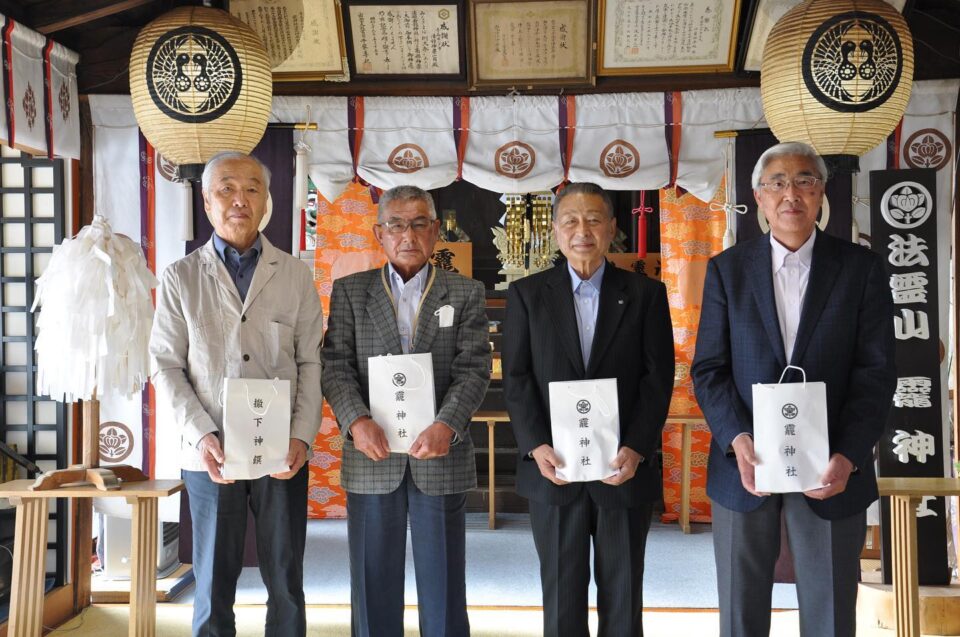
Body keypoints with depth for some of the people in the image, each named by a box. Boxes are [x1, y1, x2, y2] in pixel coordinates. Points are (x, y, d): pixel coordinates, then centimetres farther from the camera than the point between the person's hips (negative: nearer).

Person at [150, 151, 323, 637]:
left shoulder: (296, 276, 5)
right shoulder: (180, 278, 4)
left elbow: (311, 362, 3)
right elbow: (166, 365, 2)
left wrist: (302, 436, -9)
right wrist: (202, 436, -11)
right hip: (211, 455, 0)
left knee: (286, 585, 8)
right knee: (213, 588, 8)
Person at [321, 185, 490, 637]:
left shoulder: (466, 293, 5)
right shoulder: (349, 291, 7)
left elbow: (474, 367, -4)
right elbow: (336, 365, 0)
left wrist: (446, 425, -20)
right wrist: (356, 421, -18)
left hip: (441, 459, 0)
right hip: (370, 459, 1)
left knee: (443, 588, 7)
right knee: (373, 586, 9)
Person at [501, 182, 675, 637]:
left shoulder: (646, 294, 4)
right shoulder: (527, 294, 6)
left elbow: (658, 378, -1)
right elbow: (516, 379, 1)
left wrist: (636, 449, -13)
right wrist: (536, 446, -12)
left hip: (625, 469, 0)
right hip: (553, 470, 0)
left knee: (623, 598, 10)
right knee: (561, 596, 9)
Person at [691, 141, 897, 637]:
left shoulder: (861, 268, 2)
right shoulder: (726, 270, 5)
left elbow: (875, 372, -3)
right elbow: (708, 369, 1)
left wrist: (849, 456, -16)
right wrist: (737, 440, -16)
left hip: (833, 470, 0)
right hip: (745, 465, 1)